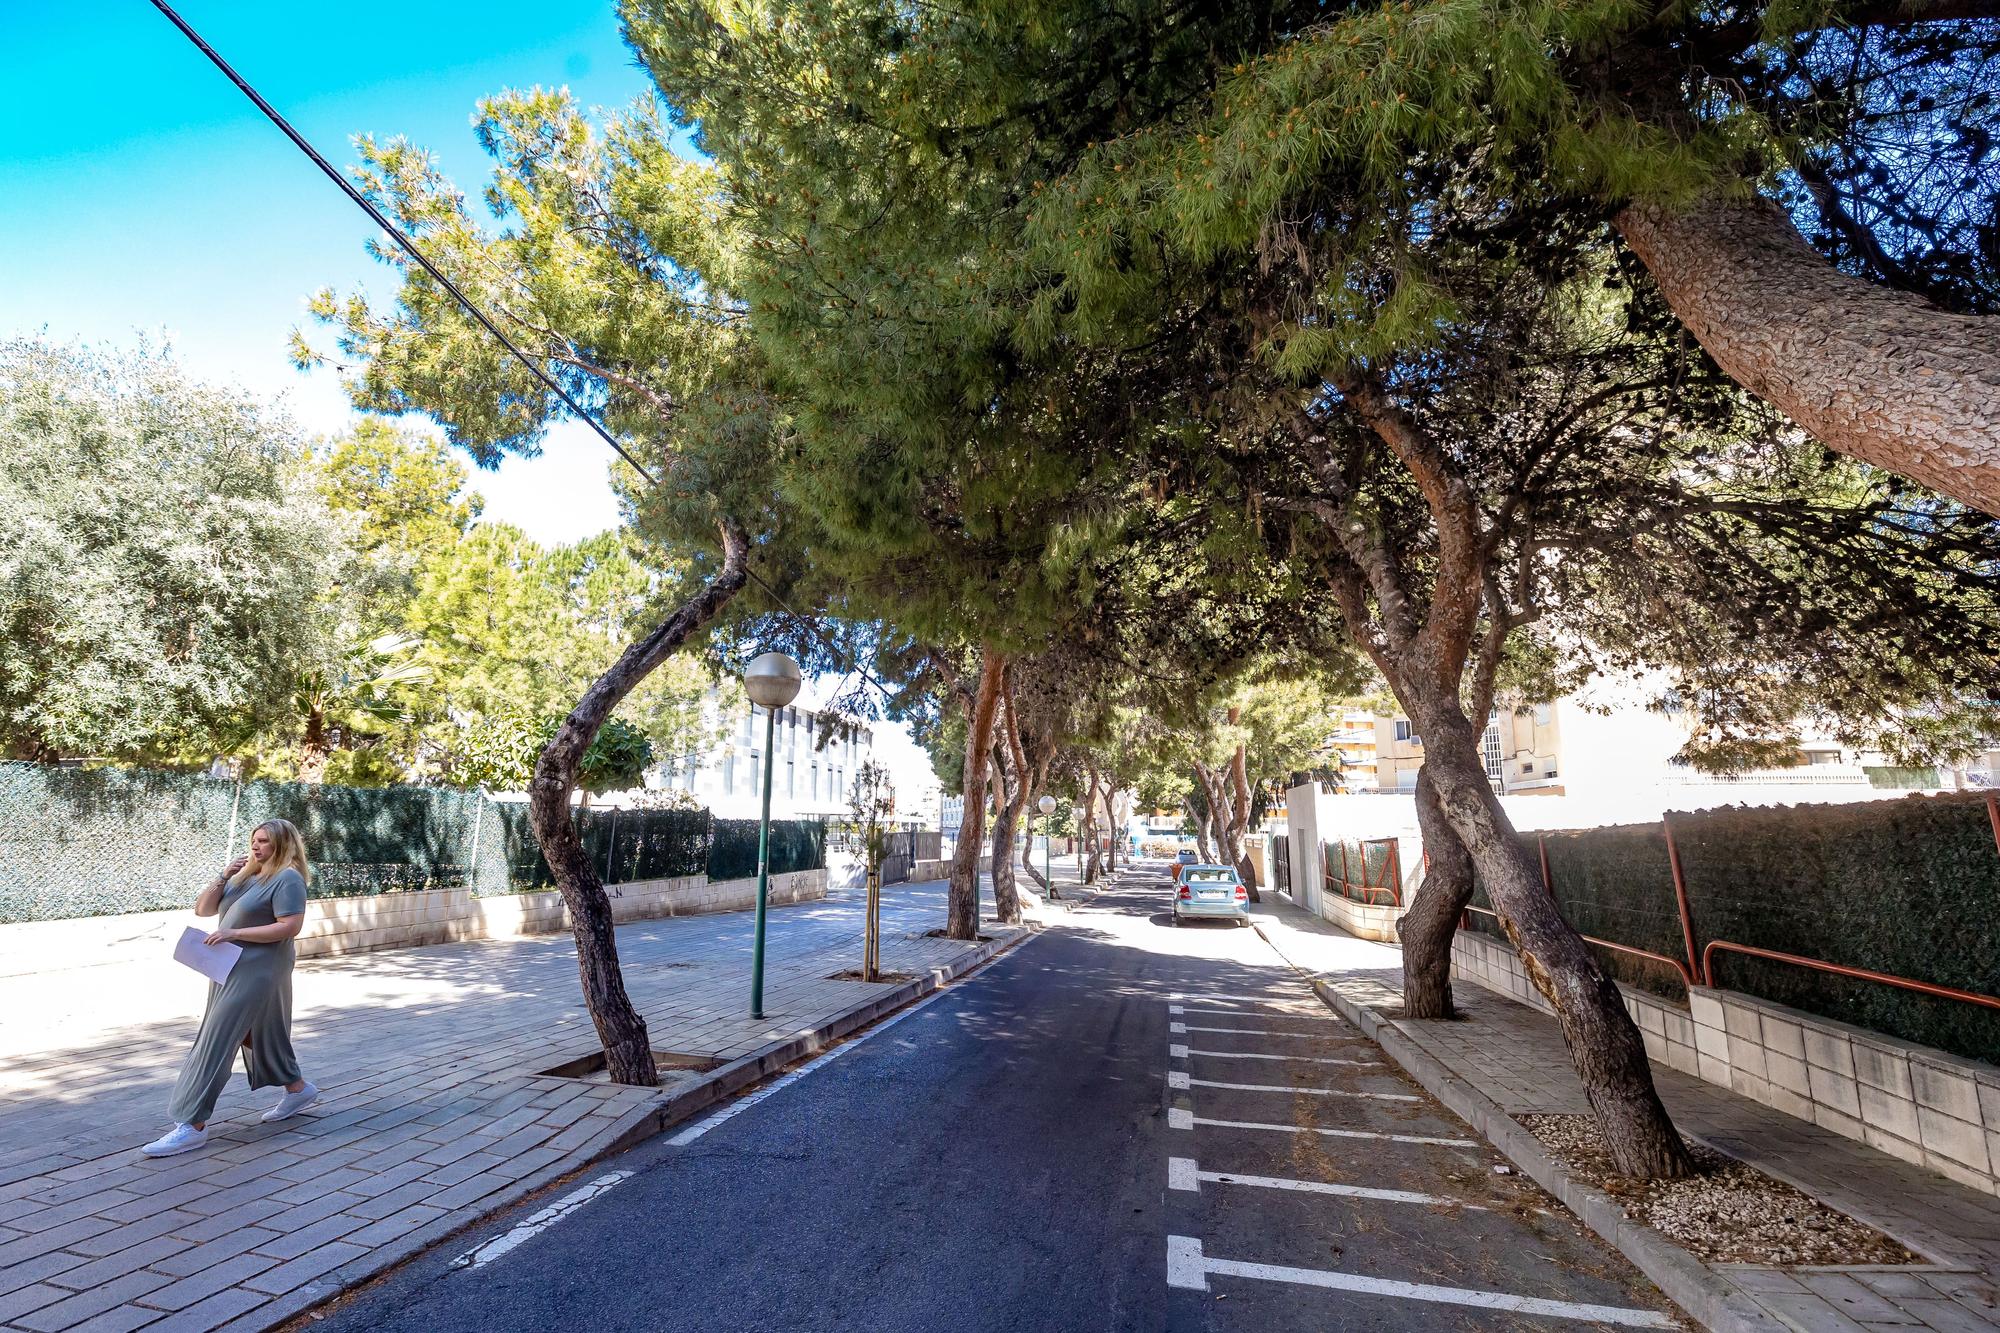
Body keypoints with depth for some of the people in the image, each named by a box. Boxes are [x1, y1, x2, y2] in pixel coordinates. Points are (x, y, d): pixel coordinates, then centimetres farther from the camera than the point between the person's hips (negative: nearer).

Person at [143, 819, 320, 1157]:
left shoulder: (287, 878, -12)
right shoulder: (246, 876, 12)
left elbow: (290, 926, -20)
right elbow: (202, 909, 10)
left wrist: (235, 933, -21)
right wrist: (223, 876, -4)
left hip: (257, 972, -9)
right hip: (233, 968, 9)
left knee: (216, 1042, -8)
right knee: (256, 1035, 18)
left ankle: (193, 1125, -2)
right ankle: (298, 1089, 33)